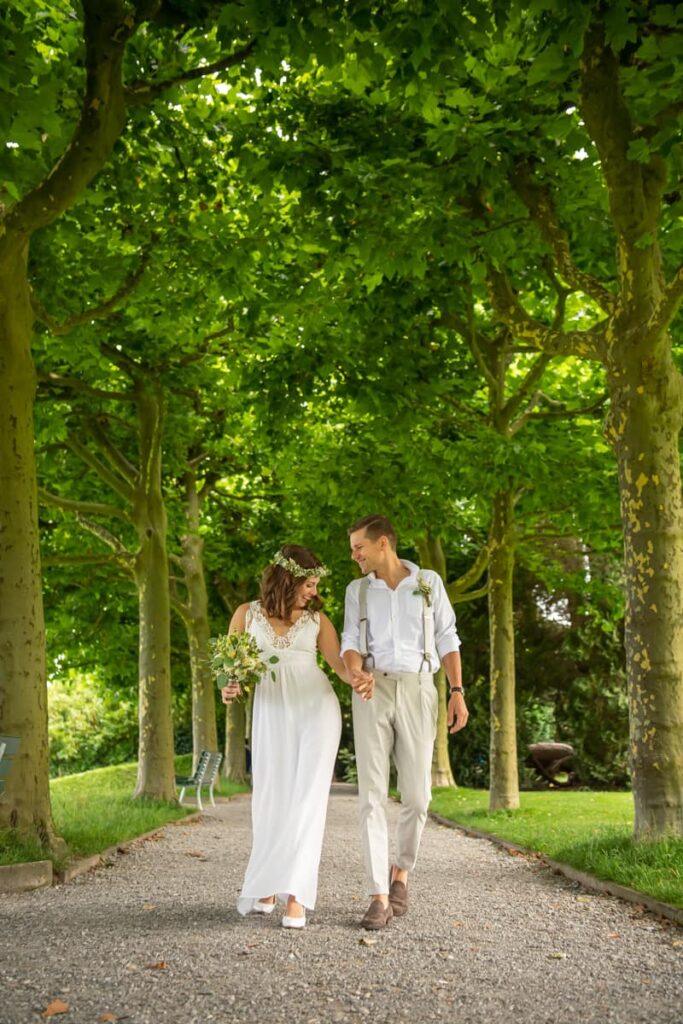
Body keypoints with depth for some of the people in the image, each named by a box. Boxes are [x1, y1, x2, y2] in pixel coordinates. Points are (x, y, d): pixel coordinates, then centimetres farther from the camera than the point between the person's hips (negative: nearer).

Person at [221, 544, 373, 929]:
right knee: (271, 801, 1)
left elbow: (340, 662, 1)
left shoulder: (317, 619, 8)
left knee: (308, 799, -8)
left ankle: (296, 895, -8)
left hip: (317, 708, 0)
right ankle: (266, 887, 20)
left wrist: (360, 679, -21)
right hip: (271, 713, 0)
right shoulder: (247, 614, 6)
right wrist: (229, 688, -14)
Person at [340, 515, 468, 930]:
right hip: (372, 693, 1)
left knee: (416, 795, -1)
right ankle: (380, 897, -4)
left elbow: (447, 640, 7)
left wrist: (458, 692, -3)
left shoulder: (429, 582, 7)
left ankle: (401, 871, 25)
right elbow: (351, 643, 3)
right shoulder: (357, 590, 11)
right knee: (373, 795, -7)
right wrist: (354, 671, -21)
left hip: (417, 691, -1)